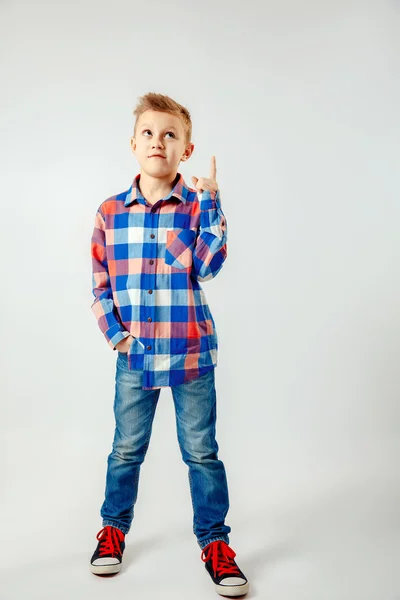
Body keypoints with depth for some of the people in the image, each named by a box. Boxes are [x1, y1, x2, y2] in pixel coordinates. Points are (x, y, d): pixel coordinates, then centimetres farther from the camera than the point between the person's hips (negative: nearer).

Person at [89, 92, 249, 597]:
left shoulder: (199, 206, -3)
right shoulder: (110, 212, 1)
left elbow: (206, 267, -17)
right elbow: (99, 284, 6)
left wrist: (208, 204, -20)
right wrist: (114, 332, -6)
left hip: (191, 354, -1)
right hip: (134, 355, 2)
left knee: (202, 452, 9)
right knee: (126, 450, 16)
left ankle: (214, 541, 28)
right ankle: (114, 528, 39)